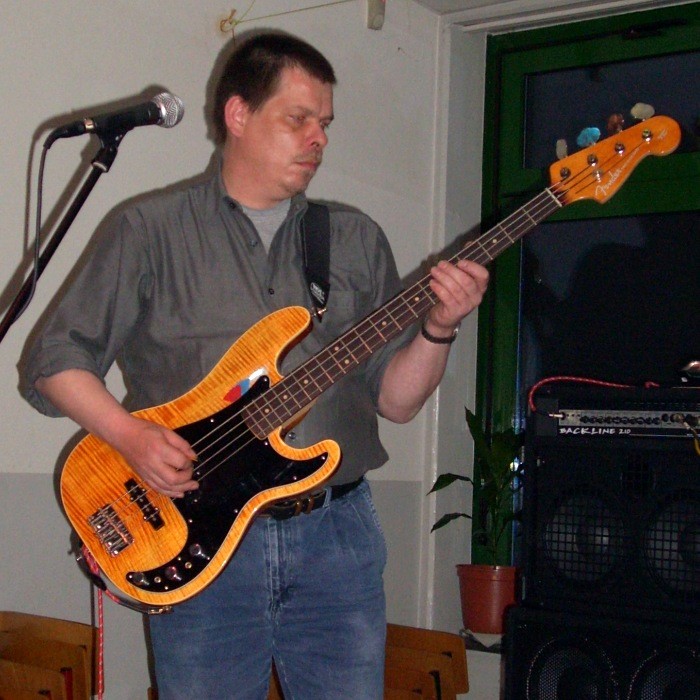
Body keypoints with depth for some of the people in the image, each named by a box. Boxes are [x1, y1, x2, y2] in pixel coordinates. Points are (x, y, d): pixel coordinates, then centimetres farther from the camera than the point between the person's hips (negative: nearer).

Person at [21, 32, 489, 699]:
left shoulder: (356, 239, 11)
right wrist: (130, 435, -14)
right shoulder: (151, 230, 2)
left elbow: (395, 398, 9)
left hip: (335, 536, 3)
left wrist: (437, 330, -10)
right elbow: (55, 359, 2)